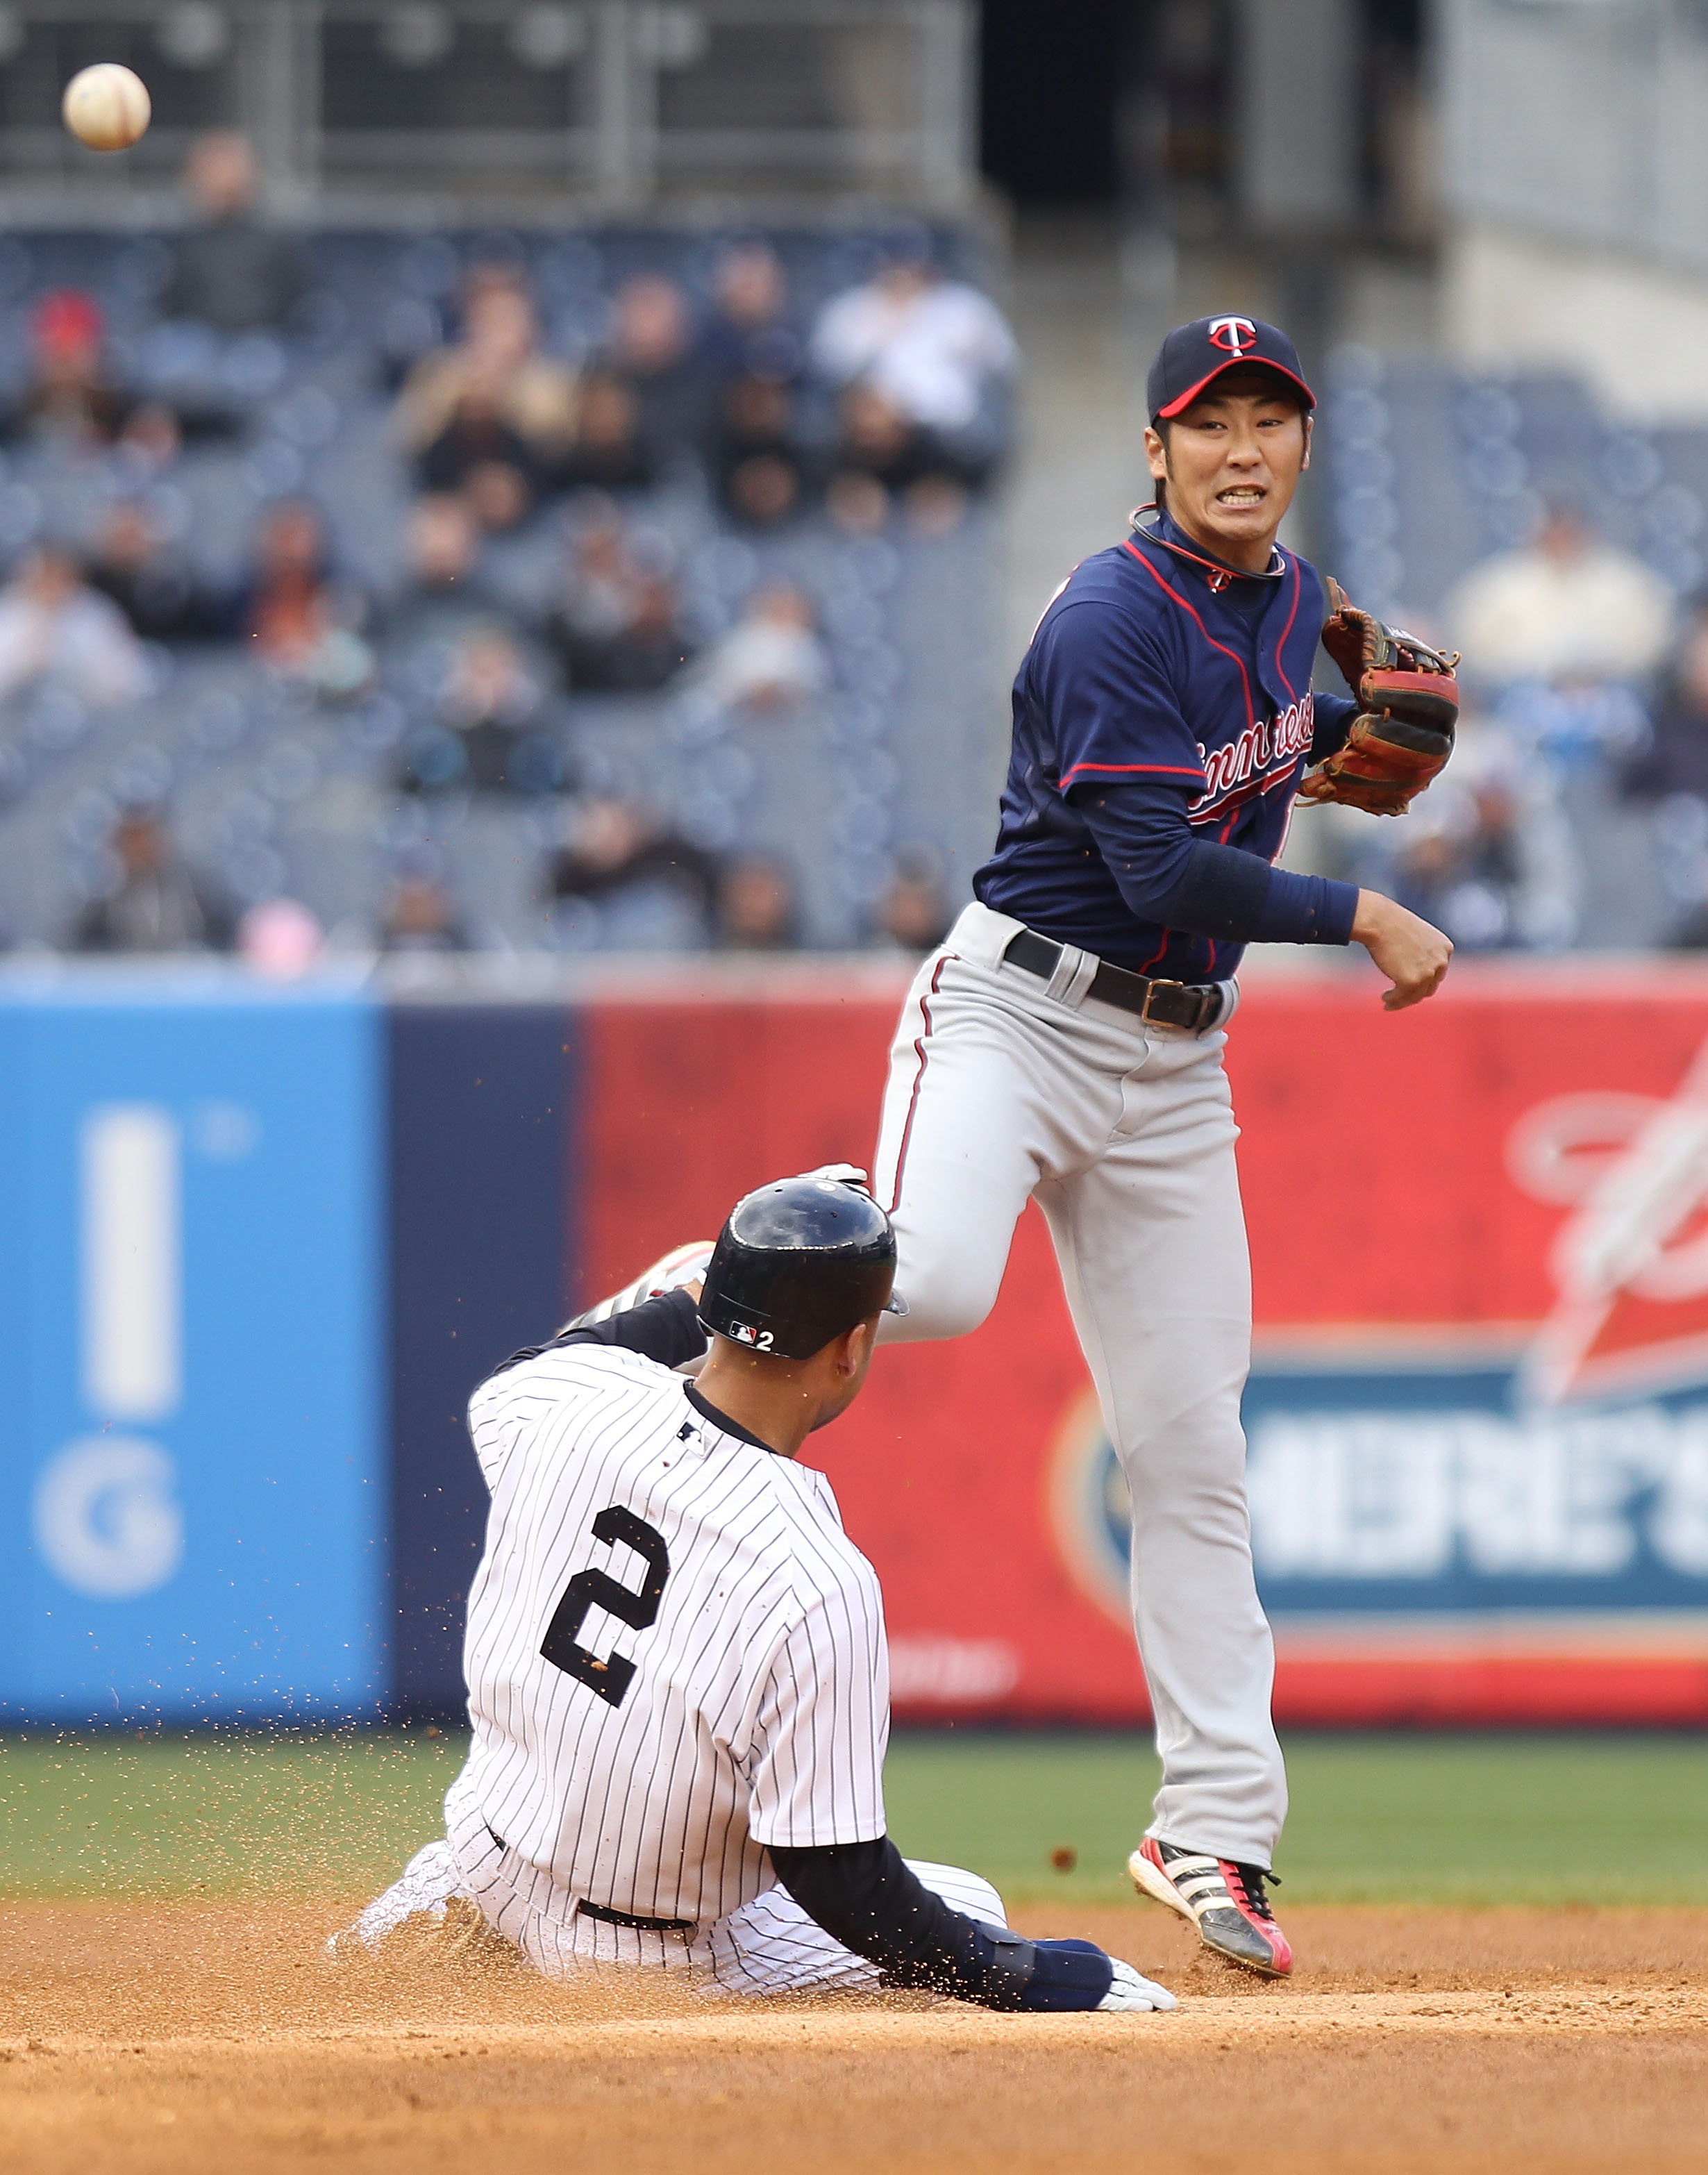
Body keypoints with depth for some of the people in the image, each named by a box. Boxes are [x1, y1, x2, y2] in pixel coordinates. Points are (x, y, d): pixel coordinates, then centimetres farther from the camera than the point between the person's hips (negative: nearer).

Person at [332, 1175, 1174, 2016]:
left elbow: (503, 1386, 15)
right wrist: (1032, 1978, -16)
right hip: (658, 1967, -6)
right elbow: (834, 1875, -25)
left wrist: (685, 1298, 21)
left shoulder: (572, 1394, -15)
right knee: (969, 1907, 13)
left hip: (487, 1875, 6)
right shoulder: (818, 1584, -32)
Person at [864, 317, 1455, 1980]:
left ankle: (1215, 1828, 9)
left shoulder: (1291, 599, 8)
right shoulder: (1111, 622, -18)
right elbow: (1167, 868, -24)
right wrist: (1368, 921, -19)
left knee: (1190, 1449, 5)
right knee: (937, 1283, -35)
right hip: (1021, 1009, -7)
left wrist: (1353, 729, 9)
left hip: (1175, 1060, 7)